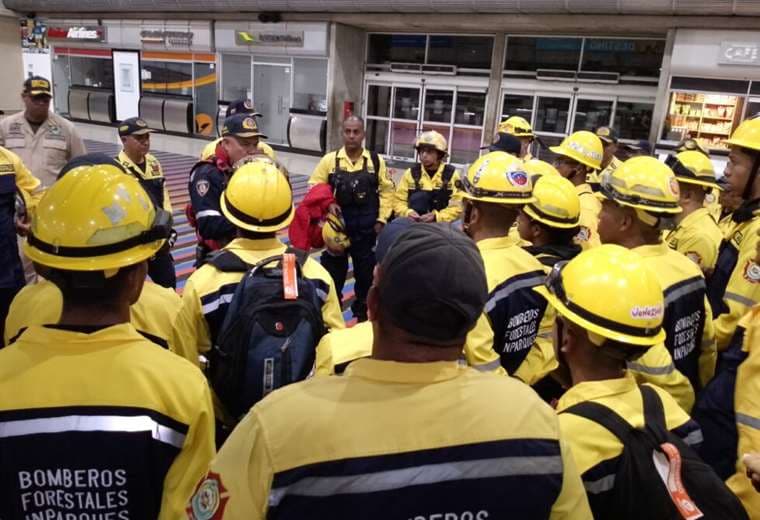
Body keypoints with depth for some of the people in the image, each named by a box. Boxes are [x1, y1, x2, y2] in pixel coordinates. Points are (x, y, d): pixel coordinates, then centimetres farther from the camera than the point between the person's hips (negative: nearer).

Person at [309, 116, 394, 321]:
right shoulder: (330, 160, -4)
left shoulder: (376, 161, -2)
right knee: (333, 269, 10)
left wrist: (381, 219, -1)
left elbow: (386, 190, 4)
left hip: (366, 227, 1)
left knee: (365, 270, 12)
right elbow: (314, 187, 4)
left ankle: (362, 311, 31)